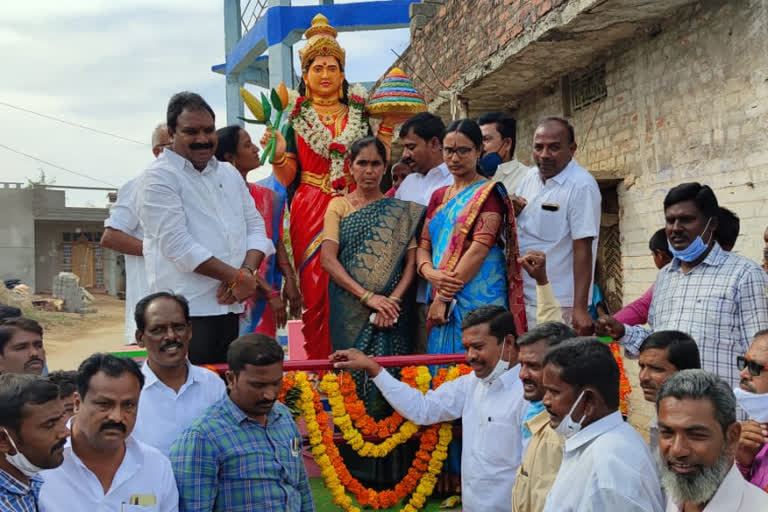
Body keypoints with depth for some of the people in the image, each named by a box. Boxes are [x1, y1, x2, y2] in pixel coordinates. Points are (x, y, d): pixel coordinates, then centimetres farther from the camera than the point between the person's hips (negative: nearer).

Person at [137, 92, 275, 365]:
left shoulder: (229, 173, 16)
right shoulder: (159, 178, -6)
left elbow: (255, 227, 12)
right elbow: (177, 244, -16)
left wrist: (248, 271, -8)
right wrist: (237, 277, -14)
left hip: (230, 306, 7)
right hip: (186, 312, -7)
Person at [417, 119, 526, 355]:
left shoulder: (488, 193, -3)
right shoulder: (438, 196, 17)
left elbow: (480, 248, -13)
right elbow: (423, 245, 13)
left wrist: (445, 297, -15)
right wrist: (429, 272, -11)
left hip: (478, 298, -6)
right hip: (440, 297, 6)